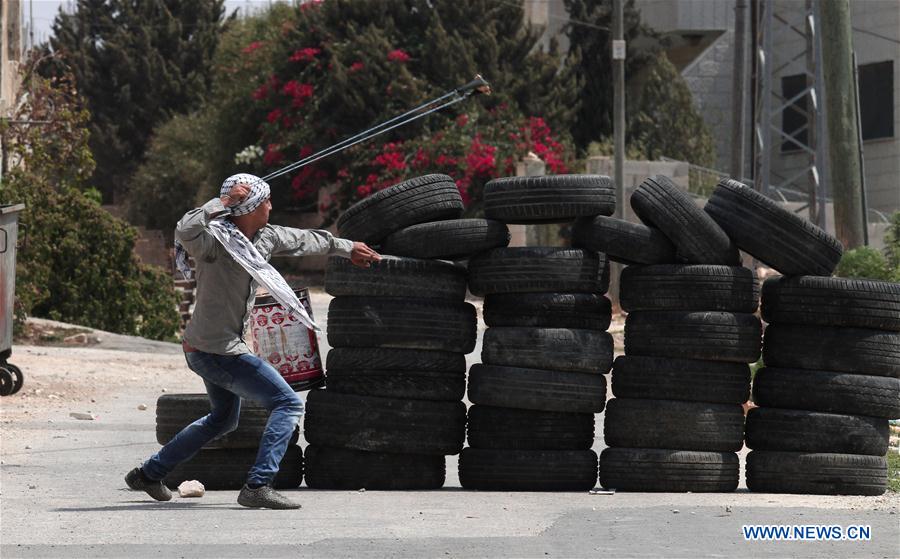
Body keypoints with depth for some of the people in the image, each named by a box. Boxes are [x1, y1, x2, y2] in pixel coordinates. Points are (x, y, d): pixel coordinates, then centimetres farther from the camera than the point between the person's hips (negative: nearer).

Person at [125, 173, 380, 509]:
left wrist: (345, 248, 36)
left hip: (207, 349, 10)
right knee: (288, 405, -9)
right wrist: (223, 203, -38)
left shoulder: (266, 237, 3)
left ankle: (148, 474, 36)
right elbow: (185, 232, -46)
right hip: (217, 351, -10)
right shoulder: (216, 238, -22)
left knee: (223, 420, 29)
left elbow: (302, 240, 22)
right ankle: (258, 487, -14)